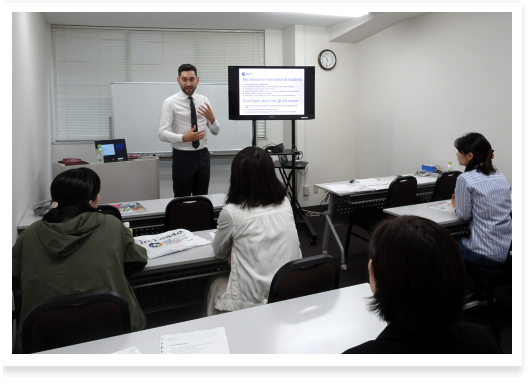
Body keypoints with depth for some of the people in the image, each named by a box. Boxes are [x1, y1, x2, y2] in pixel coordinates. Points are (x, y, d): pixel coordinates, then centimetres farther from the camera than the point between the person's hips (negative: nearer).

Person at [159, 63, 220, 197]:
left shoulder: (204, 100, 5)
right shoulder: (170, 102, -7)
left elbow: (215, 131, 5)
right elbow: (162, 134, -14)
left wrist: (211, 118, -16)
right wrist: (184, 138, -29)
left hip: (203, 155, 4)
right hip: (182, 156, -4)